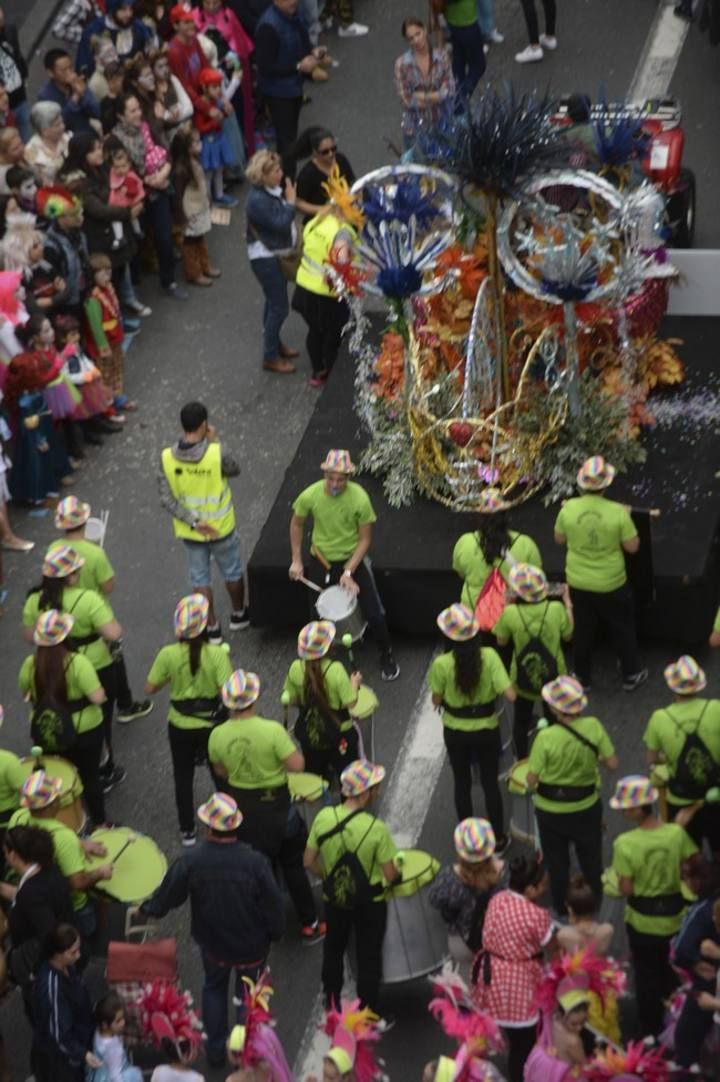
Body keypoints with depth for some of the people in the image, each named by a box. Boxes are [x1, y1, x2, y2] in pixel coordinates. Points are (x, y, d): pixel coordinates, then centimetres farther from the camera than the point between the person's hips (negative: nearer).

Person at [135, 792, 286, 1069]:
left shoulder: (191, 860, -24)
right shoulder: (255, 862, -28)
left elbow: (169, 893, -9)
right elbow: (273, 902, -17)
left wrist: (147, 910, 13)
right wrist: (276, 931, 3)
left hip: (213, 942, 1)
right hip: (251, 944, -1)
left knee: (214, 988, 27)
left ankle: (216, 1050, 35)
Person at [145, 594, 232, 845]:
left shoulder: (168, 655, -19)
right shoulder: (217, 654, -24)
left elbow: (150, 688, -10)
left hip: (180, 726, 1)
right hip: (211, 724, -1)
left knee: (183, 777, 20)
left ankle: (187, 830, 30)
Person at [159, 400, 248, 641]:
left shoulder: (167, 458, -18)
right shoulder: (217, 454, -27)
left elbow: (166, 499, -16)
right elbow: (234, 470, -5)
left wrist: (193, 522, -13)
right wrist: (214, 442, -3)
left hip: (189, 531, 2)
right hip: (221, 528, -2)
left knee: (199, 578, 18)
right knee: (232, 572, 23)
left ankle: (212, 628, 27)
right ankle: (238, 615, 43)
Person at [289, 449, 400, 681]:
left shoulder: (360, 499, -23)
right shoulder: (310, 496, -18)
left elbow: (365, 539, -13)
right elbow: (297, 524, 3)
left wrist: (349, 572, -21)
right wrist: (296, 561, -1)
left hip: (352, 559, -1)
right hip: (321, 560, 2)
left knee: (374, 614, -6)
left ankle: (386, 655, 21)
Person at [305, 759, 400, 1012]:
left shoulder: (323, 817, -18)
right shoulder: (376, 828, -28)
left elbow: (309, 862, -7)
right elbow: (390, 875, -21)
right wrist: (398, 871, 1)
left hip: (334, 898, 3)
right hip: (370, 903, -3)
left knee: (333, 951, 26)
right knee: (368, 958, 17)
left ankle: (331, 1009, 41)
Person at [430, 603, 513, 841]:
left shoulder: (442, 664, -22)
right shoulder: (489, 656, -21)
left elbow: (436, 701, -9)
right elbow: (510, 695, -22)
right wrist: (490, 687, -3)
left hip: (456, 732, 0)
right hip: (487, 730, 0)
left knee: (462, 784, 19)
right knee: (490, 783, 18)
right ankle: (498, 838, 29)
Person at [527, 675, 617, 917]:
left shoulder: (546, 738, -27)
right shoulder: (593, 727, -20)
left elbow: (531, 781, -21)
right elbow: (612, 764, -12)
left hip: (551, 810, -2)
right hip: (587, 806, 2)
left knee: (557, 861, 22)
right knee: (591, 858, 27)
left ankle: (562, 908, 38)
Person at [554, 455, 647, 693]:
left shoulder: (568, 509, -16)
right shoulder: (618, 513, -23)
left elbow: (559, 539, 0)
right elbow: (632, 546, -13)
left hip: (578, 583, 2)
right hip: (611, 585, -2)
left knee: (583, 631, 20)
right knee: (622, 629, 19)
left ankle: (582, 677, 34)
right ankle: (631, 675, 33)